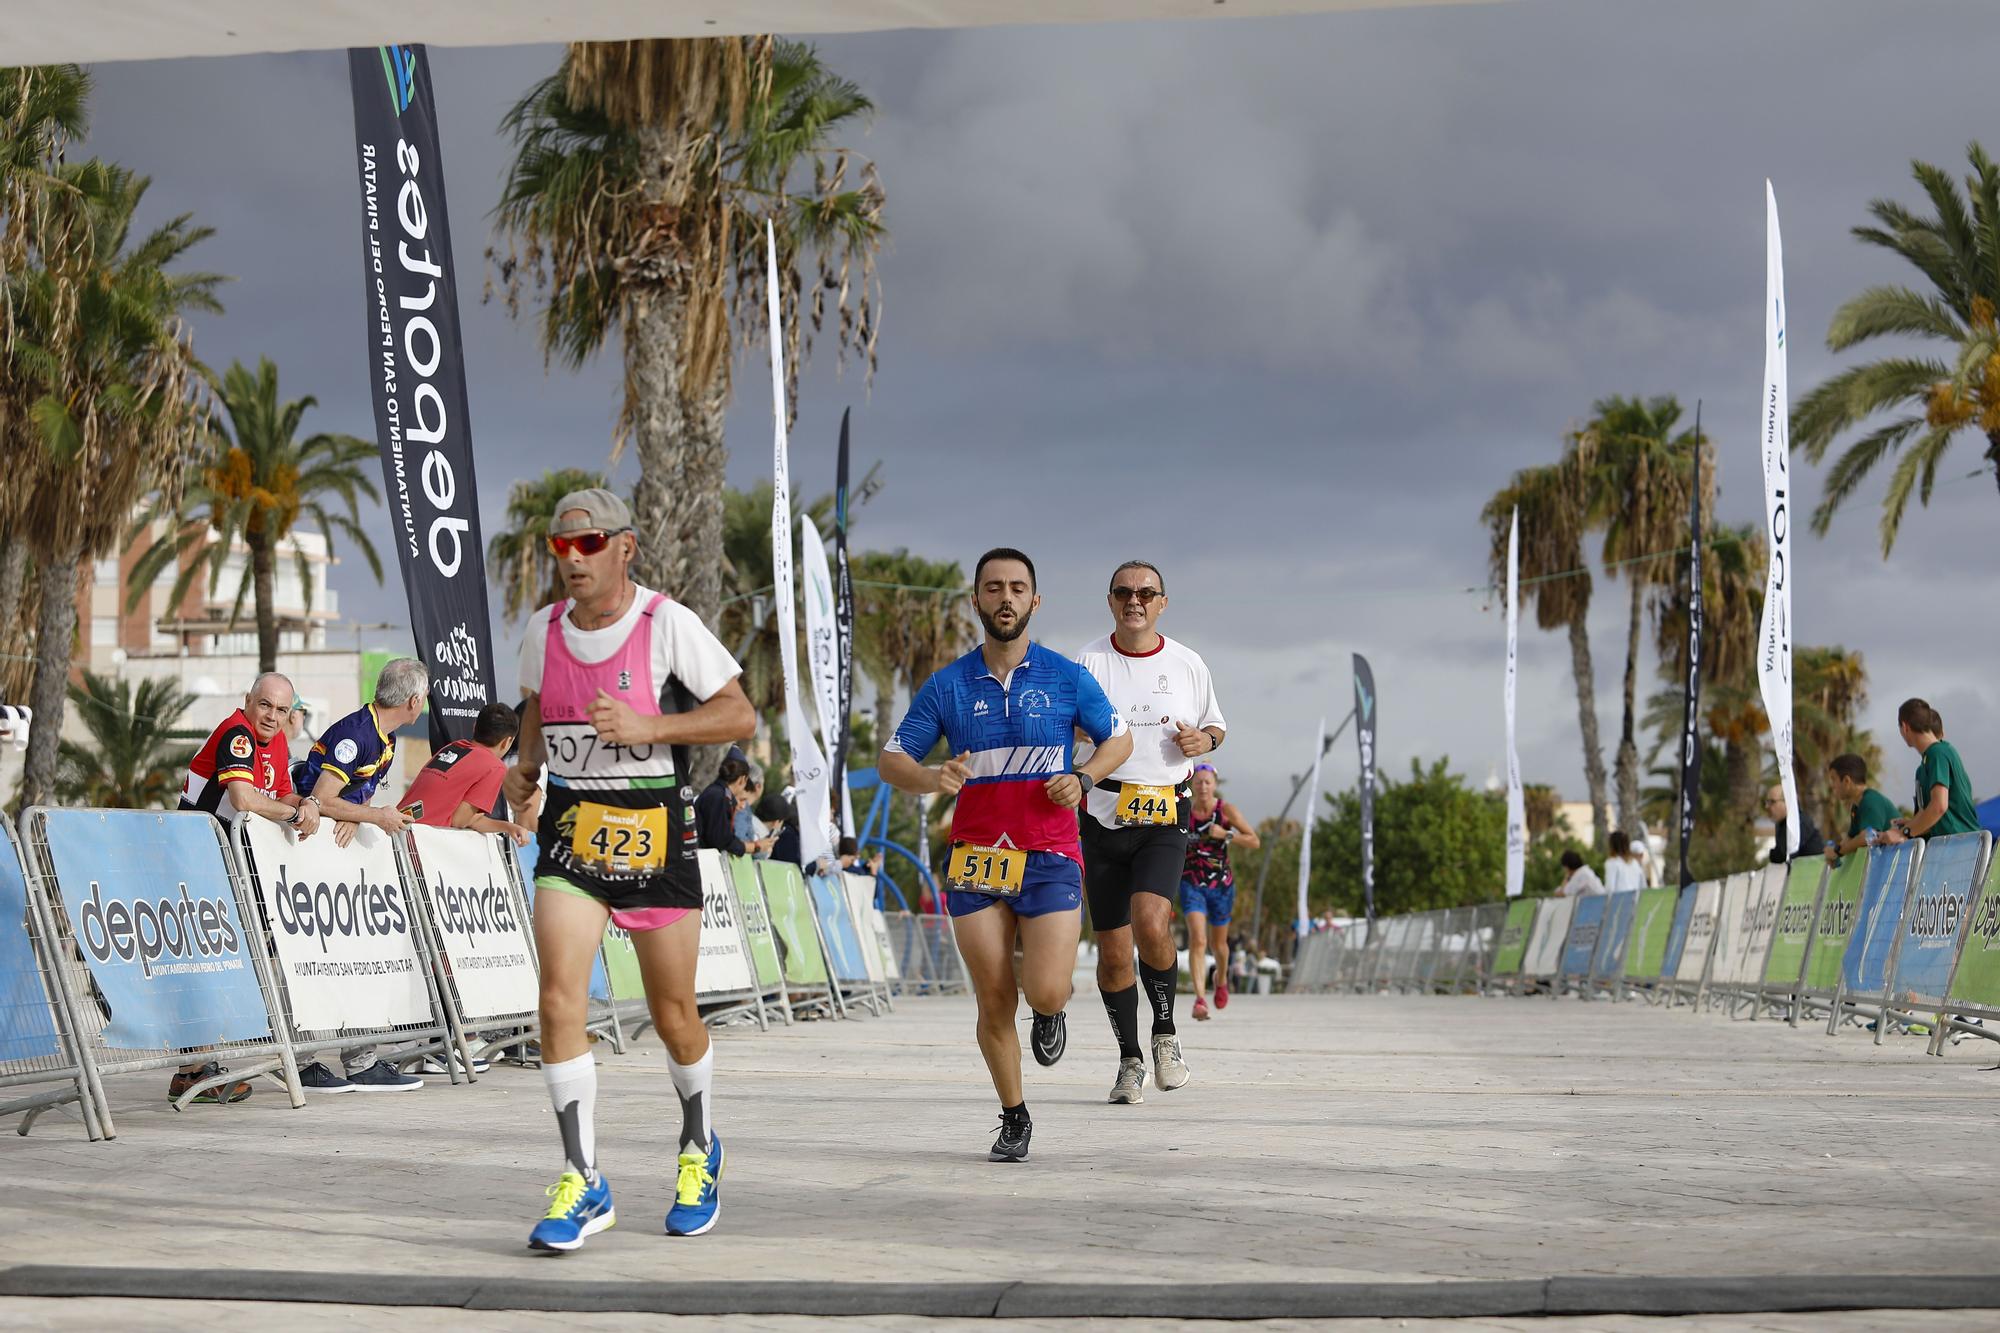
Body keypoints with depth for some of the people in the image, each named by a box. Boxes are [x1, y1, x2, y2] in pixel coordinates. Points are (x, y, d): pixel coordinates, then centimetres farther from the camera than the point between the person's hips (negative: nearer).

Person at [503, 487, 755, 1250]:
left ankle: (699, 1150, 36)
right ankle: (582, 1185, -9)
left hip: (654, 833, -3)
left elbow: (739, 715, -8)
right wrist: (527, 765, 6)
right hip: (570, 828, 3)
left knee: (673, 1014, 8)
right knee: (560, 998, -15)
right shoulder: (542, 629, 5)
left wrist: (647, 727, -20)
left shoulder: (667, 623, -9)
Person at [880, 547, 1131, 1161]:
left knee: (1046, 994, -14)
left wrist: (1082, 779, -5)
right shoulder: (947, 685, 4)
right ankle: (1014, 1117, 20)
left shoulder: (1066, 678, 3)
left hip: (1050, 857, -1)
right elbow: (891, 761, 6)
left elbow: (1119, 739, 15)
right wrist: (932, 779, -16)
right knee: (995, 1004, 1)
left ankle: (1050, 1012, 24)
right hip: (976, 858, 1)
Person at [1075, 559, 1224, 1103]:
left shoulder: (1187, 664, 6)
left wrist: (1205, 739, -3)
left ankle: (1165, 1032, 2)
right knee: (1112, 950, 3)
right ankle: (1129, 1059, 22)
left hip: (1165, 818, -1)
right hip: (1103, 814, 1)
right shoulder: (1090, 661, 1)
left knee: (1151, 926, -23)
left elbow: (1213, 725, 19)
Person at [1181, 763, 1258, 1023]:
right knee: (1197, 939, -19)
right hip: (1191, 884, 0)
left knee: (1218, 943, 16)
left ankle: (1221, 979, 49)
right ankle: (1199, 999, -25)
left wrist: (1226, 834, -19)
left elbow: (1254, 842, -7)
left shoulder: (1227, 811, -6)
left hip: (1221, 885, 1)